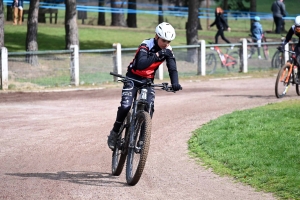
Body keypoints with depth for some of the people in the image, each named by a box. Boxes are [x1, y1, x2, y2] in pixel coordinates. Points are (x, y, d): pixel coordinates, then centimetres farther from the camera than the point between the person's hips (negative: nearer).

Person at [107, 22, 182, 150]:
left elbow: (172, 68, -16)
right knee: (125, 106, -18)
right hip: (133, 77, -4)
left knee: (149, 108, -15)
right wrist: (157, 55, -48)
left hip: (148, 80, 4)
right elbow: (141, 65, -39)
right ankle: (114, 133, 2)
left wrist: (175, 83, -35)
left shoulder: (167, 50, -9)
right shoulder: (146, 45, -24)